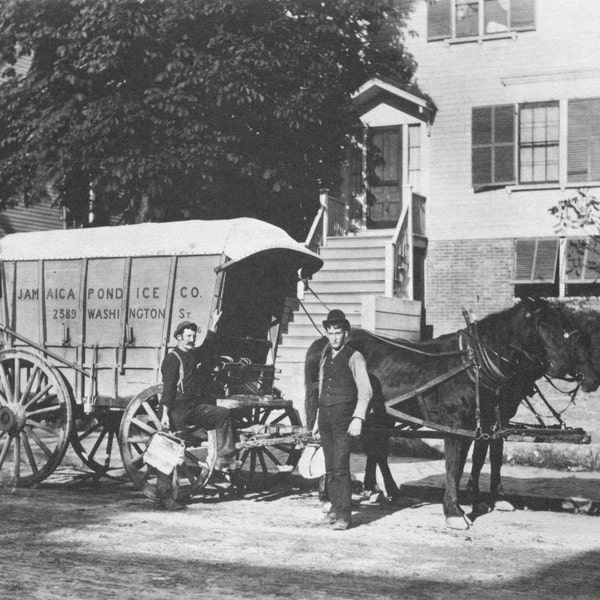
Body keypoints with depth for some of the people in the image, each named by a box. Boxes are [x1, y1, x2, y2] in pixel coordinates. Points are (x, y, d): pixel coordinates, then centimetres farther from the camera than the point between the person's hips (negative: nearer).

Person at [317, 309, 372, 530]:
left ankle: (344, 514, -8)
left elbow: (365, 391, -12)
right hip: (325, 417, 6)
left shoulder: (354, 357, -6)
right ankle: (335, 505, 22)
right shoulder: (325, 356, 13)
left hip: (343, 418, -6)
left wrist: (358, 418, -22)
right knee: (329, 467, 11)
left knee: (340, 466, -11)